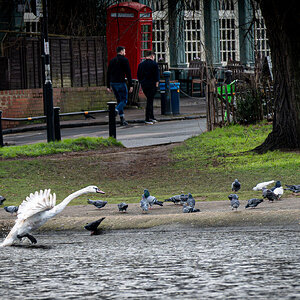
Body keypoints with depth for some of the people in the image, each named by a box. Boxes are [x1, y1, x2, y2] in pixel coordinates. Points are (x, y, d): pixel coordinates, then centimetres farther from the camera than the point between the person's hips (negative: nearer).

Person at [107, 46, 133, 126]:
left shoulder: (112, 61, 14)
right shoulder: (124, 60, -5)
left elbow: (108, 73, 14)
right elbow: (128, 73, -9)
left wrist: (108, 86, 17)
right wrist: (130, 85, -8)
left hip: (113, 83, 6)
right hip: (120, 83, -6)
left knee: (119, 100, 12)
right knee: (124, 99, 1)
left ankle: (122, 119, 10)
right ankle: (116, 111, -26)